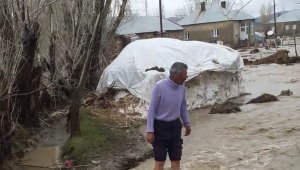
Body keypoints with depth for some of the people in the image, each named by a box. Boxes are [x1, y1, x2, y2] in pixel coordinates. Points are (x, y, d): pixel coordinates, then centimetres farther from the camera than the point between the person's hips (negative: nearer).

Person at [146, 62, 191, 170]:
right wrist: (150, 131, -17)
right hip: (160, 126, -5)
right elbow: (151, 109, -16)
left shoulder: (181, 87, -4)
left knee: (176, 159, 9)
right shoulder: (159, 86, -22)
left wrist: (187, 123, 18)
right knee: (160, 161, 0)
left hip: (175, 126, 6)